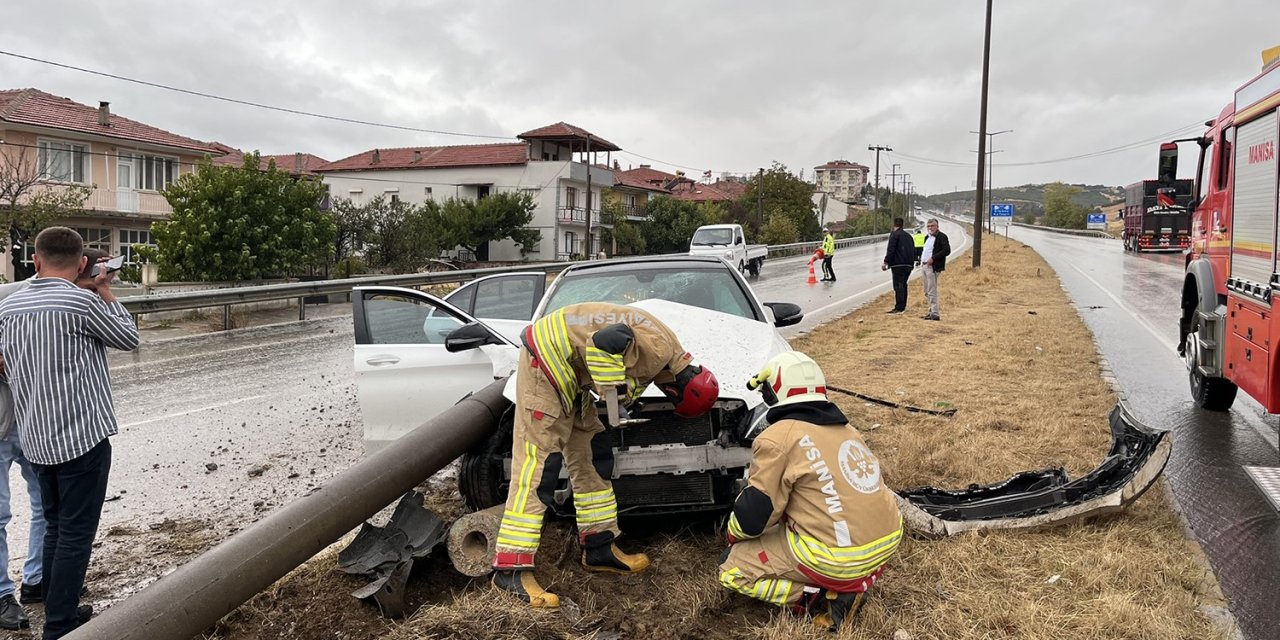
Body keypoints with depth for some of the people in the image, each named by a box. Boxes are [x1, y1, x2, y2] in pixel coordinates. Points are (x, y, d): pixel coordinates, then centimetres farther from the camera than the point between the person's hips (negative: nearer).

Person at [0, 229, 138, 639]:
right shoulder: (82, 302, -15)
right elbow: (129, 339, 0)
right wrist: (105, 293, 7)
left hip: (36, 439, 7)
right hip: (82, 435, -7)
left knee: (56, 526, 21)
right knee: (76, 533, 2)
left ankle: (56, 602, 33)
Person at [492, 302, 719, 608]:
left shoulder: (661, 348, 10)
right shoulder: (659, 350, -22)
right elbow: (605, 342, -31)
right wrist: (615, 399, -24)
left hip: (568, 374, 11)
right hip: (546, 359, -11)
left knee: (592, 458, 13)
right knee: (538, 466, -13)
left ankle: (600, 548, 22)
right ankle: (511, 569, -10)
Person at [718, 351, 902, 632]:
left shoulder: (777, 437, -8)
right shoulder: (845, 428, 14)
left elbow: (753, 518, -8)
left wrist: (734, 533, 15)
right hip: (889, 540, 6)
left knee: (731, 569, 9)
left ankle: (811, 594, -2)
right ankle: (862, 575, 15)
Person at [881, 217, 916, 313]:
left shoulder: (894, 234, -5)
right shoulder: (908, 235, 19)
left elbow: (890, 250, -13)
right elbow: (913, 250, 21)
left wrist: (886, 262, -12)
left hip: (898, 265, -8)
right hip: (909, 265, 8)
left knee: (898, 286, -9)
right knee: (903, 285, 16)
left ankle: (899, 308, -14)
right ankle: (903, 306, 18)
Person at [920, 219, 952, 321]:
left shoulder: (941, 237, -7)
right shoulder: (927, 238, 19)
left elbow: (947, 250, -18)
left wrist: (933, 258, -20)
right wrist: (921, 260, 12)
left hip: (932, 267, -9)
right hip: (924, 266, 9)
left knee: (932, 292, -11)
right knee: (927, 292, 13)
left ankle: (935, 314, -9)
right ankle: (931, 311, 21)